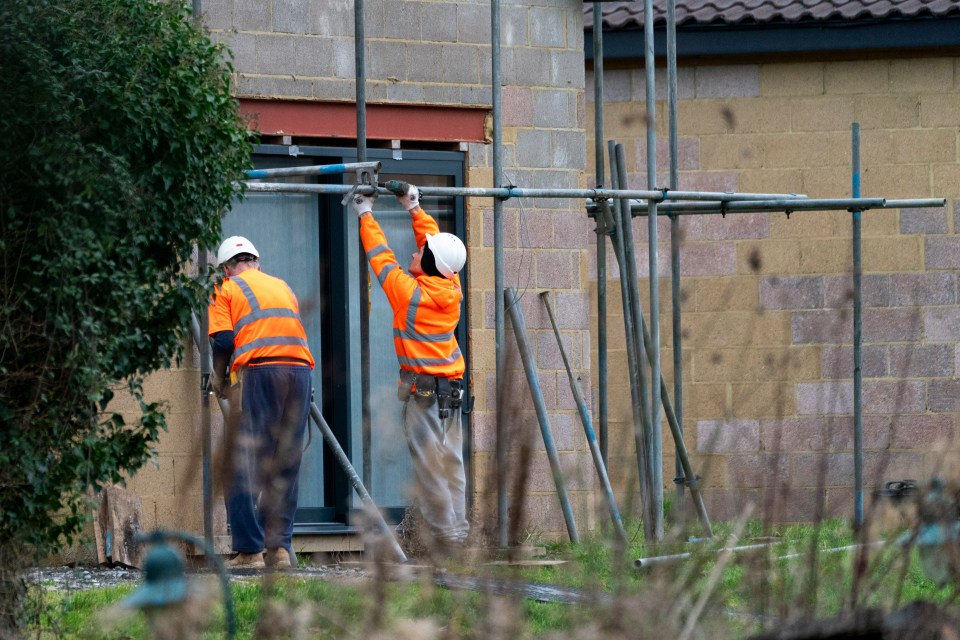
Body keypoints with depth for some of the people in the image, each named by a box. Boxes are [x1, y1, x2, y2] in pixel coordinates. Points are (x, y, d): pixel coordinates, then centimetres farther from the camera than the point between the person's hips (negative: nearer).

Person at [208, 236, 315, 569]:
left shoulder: (227, 290, 11)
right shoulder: (283, 287, 26)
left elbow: (223, 340, -2)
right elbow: (293, 331, 20)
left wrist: (219, 379, 14)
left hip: (258, 371, -5)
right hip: (300, 370, 5)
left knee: (243, 466, -2)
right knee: (285, 467, 10)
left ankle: (250, 550, -8)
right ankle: (279, 546, 6)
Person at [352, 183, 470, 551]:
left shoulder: (410, 292, -14)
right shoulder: (452, 288, 1)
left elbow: (381, 257, -2)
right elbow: (436, 242, 15)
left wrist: (366, 216, 10)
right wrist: (414, 209, 23)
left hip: (421, 386, -7)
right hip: (452, 384, 7)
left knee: (428, 462, -5)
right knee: (451, 460, 8)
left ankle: (445, 533, -7)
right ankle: (459, 529, 7)